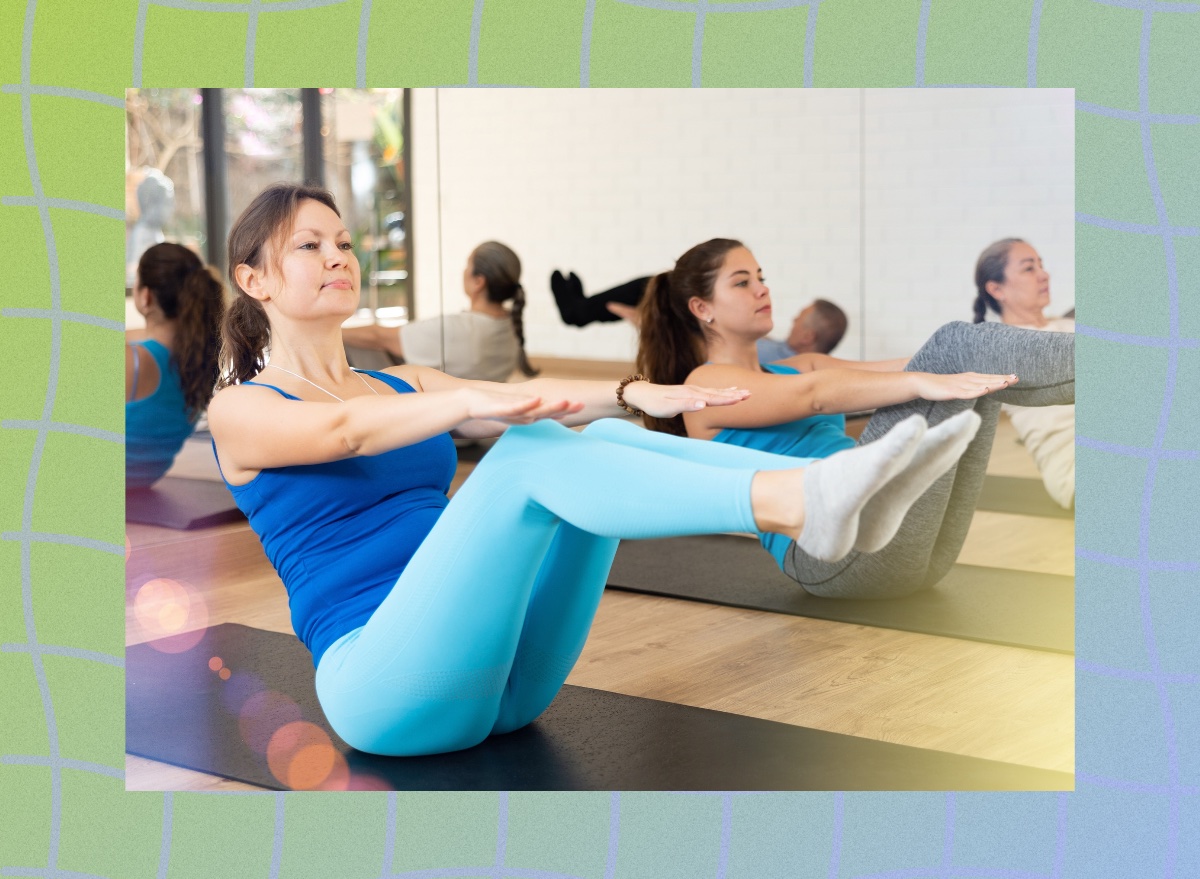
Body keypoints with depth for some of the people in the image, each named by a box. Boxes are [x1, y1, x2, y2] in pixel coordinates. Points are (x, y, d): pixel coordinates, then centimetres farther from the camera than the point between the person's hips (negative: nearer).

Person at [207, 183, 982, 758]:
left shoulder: (405, 384, 22)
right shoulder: (241, 411, 4)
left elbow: (525, 400, 5)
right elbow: (342, 430, -19)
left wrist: (632, 393, -15)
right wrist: (467, 401, -37)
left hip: (495, 678, 6)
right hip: (379, 688, -6)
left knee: (608, 441, -15)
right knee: (530, 453, -28)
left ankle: (821, 490, -31)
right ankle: (798, 504, -45)